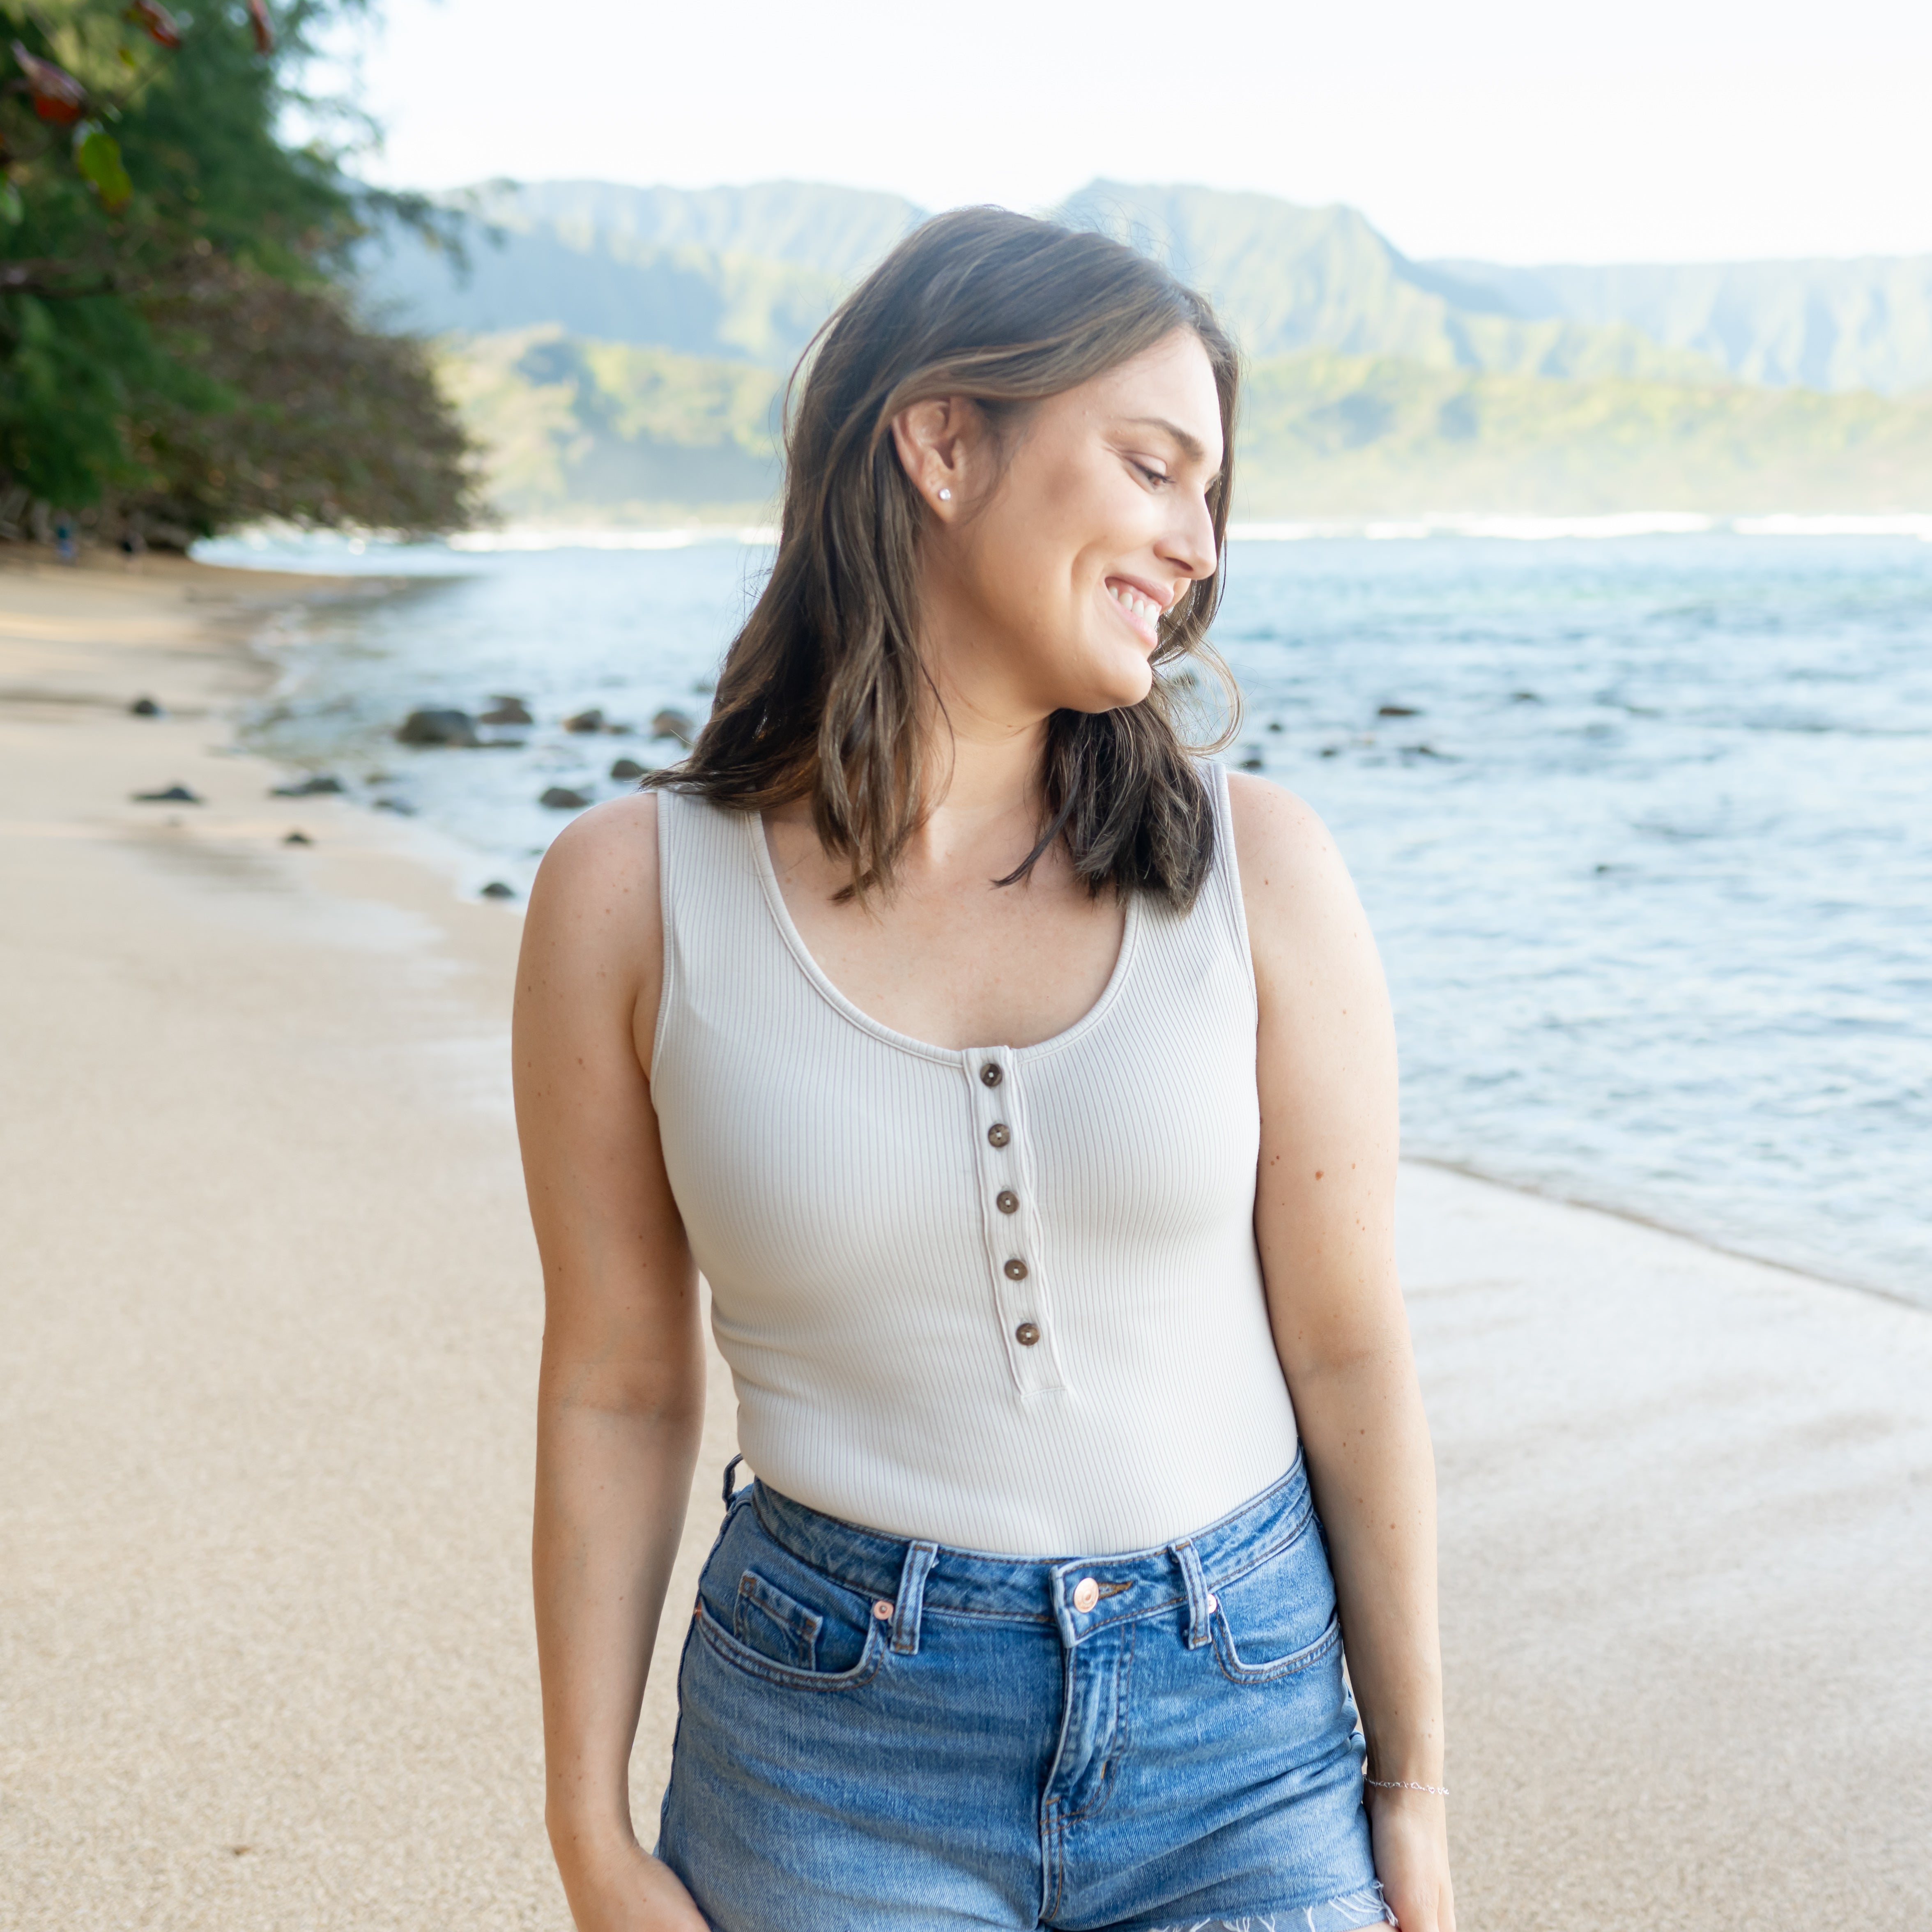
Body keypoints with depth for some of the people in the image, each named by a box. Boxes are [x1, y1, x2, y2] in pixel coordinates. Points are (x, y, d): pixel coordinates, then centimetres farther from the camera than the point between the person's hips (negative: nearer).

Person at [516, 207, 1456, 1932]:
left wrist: (1416, 1794, 3)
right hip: (832, 1746, 0)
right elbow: (617, 1388, -2)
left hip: (1241, 1732, 1)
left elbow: (1350, 1350, -3)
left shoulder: (1256, 870, -7)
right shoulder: (634, 895, -8)